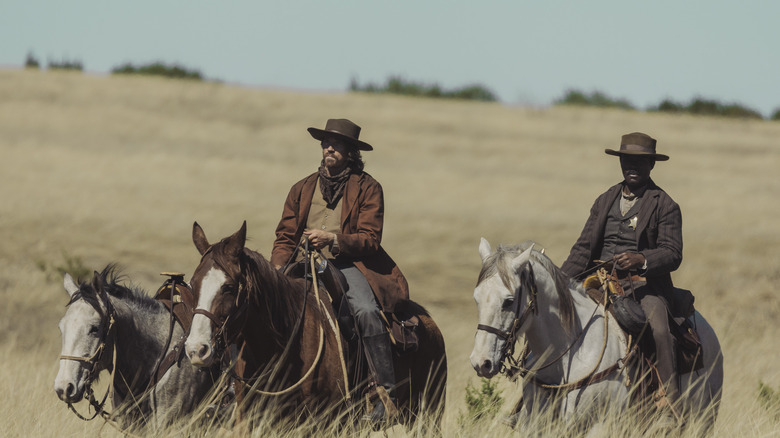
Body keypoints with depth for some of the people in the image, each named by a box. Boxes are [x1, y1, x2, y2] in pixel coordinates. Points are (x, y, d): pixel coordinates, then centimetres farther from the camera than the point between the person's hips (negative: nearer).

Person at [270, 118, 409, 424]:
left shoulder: (367, 189, 4)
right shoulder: (303, 189, 17)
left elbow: (370, 239, -5)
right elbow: (285, 236, 15)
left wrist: (332, 239, -21)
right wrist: (277, 269, -5)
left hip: (349, 264, -4)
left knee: (366, 311, -32)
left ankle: (386, 395, -31)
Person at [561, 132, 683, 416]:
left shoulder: (665, 206, 3)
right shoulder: (605, 201, 18)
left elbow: (672, 254, -5)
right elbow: (584, 249, 15)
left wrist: (641, 260, -26)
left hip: (645, 284, -5)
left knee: (659, 331, -32)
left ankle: (672, 404, -32)